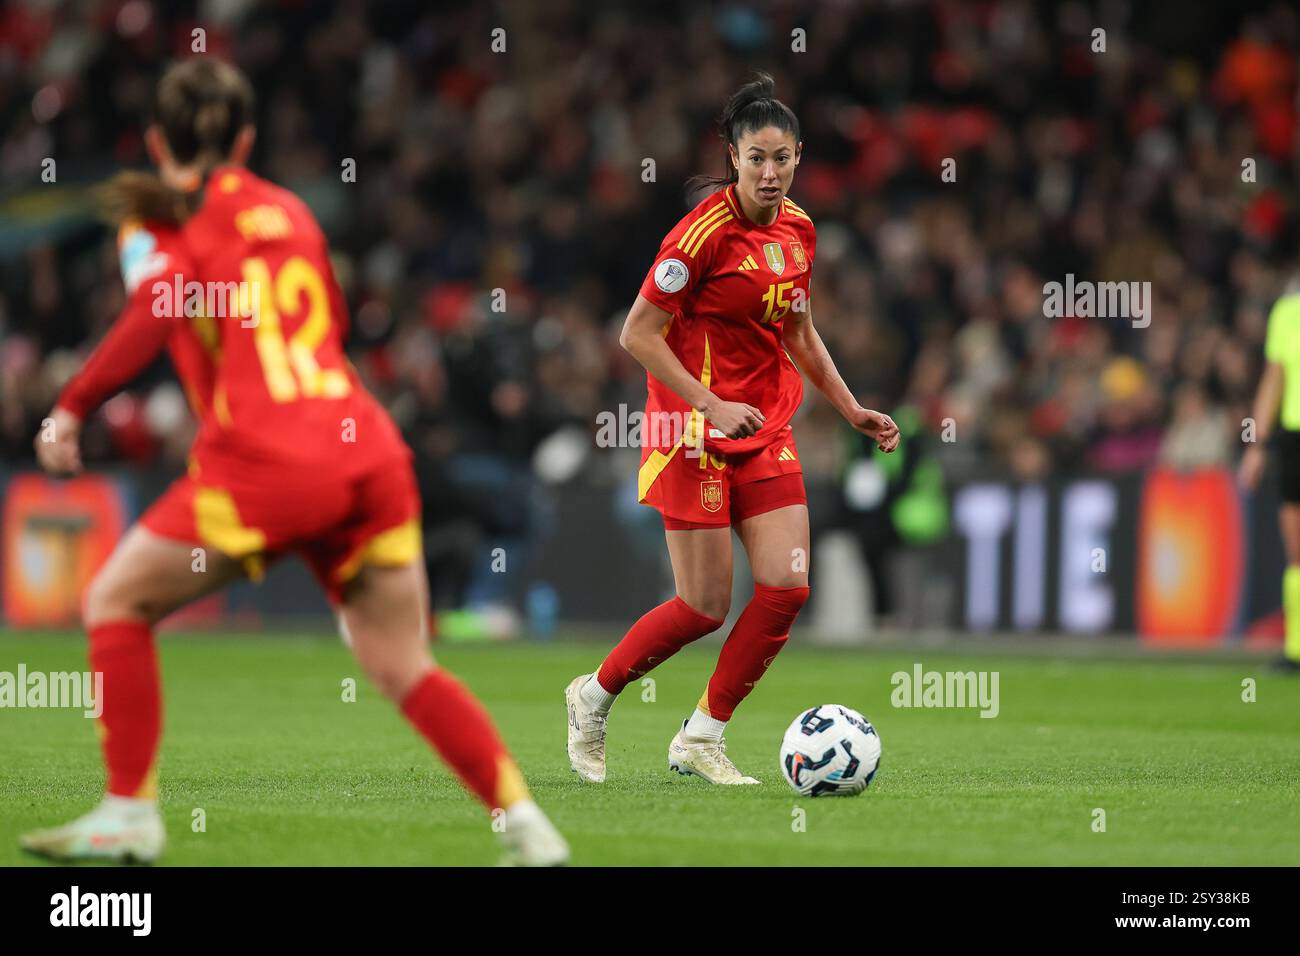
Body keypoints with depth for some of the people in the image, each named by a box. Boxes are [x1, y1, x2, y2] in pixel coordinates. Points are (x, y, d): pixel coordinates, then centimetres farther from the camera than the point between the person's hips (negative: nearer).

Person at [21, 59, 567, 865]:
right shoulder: (290, 211, 21)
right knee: (405, 669, 10)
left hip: (268, 464, -5)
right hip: (372, 458, 5)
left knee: (117, 602, 12)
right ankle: (527, 825, -3)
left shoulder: (158, 220, 6)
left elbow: (157, 314, -12)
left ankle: (131, 815, 6)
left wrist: (72, 408, -10)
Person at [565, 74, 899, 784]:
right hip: (696, 431, -7)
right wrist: (713, 404, -21)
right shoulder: (706, 231, -17)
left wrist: (853, 411, 16)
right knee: (707, 606, -5)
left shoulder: (797, 229, 6)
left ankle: (701, 739, 8)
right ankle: (594, 697, 20)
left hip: (767, 430, 7)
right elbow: (637, 334, -15)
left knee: (788, 587, -5)